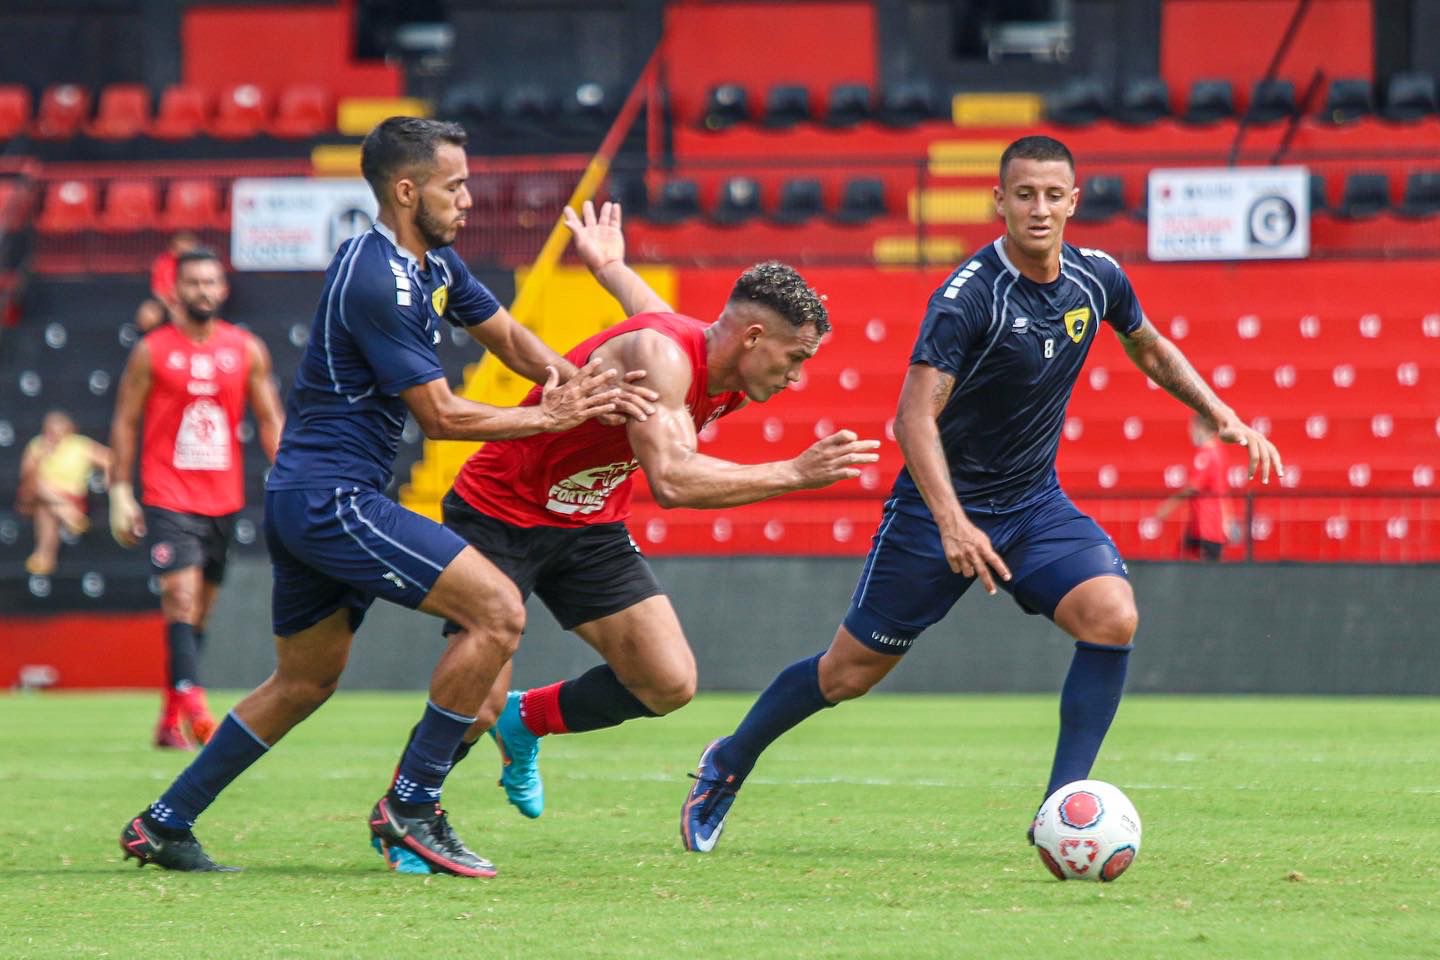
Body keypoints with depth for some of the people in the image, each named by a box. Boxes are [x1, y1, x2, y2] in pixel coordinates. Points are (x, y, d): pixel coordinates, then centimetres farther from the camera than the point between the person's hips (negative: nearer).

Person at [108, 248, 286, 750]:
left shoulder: (247, 350, 6)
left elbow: (270, 420, 10)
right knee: (181, 595, -19)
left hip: (222, 498, 4)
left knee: (200, 610, 9)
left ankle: (170, 719, 18)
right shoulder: (152, 351, -1)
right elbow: (125, 422, 3)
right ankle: (192, 701, -30)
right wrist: (120, 492, -2)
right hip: (167, 497, -4)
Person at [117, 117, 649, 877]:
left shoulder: (434, 265, 12)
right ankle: (410, 805, -9)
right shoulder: (378, 282, -19)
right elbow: (441, 416, -17)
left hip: (302, 500, 11)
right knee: (497, 613, -15)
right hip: (332, 497, -11)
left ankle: (162, 824, 24)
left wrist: (572, 381, 2)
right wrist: (549, 417, -9)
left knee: (305, 681, 20)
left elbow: (506, 335, 21)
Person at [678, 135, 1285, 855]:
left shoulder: (1097, 279, -4)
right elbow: (916, 414, -30)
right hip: (941, 506, -5)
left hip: (1035, 503, 5)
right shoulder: (968, 296, -24)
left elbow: (1149, 349, 19)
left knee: (1113, 615, -22)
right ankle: (729, 763, 30)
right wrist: (951, 521, -42)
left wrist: (1223, 417, 11)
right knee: (850, 672, 4)